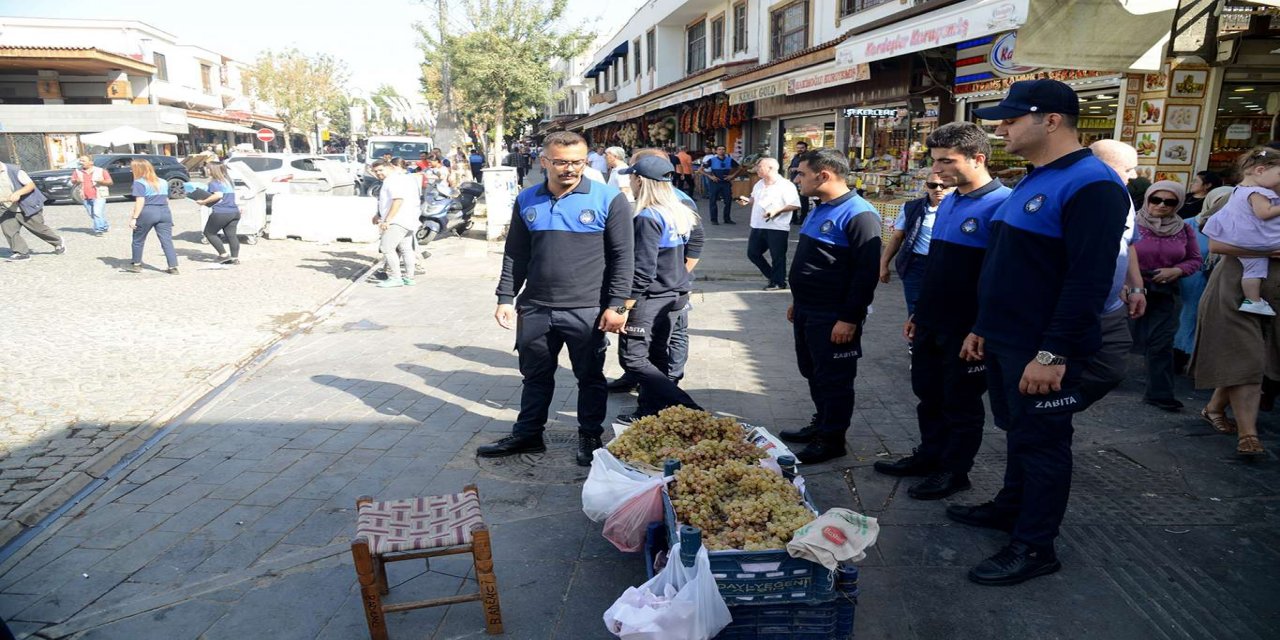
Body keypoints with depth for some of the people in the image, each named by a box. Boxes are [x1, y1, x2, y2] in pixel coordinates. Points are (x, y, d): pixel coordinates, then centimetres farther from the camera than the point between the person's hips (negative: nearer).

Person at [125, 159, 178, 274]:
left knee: (138, 240, 13)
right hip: (164, 212, 5)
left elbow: (140, 201, -13)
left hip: (147, 213, -5)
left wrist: (134, 217, -12)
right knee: (167, 240, 0)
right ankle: (173, 267, -8)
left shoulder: (139, 183, -5)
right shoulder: (163, 182, 15)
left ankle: (136, 265, 23)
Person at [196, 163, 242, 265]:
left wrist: (204, 202, -14)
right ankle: (235, 257, 1)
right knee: (231, 235, 6)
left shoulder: (214, 182, -6)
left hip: (221, 213, -7)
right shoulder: (229, 181, 17)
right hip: (235, 212, 7)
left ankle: (224, 255, 2)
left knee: (209, 233, 8)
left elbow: (218, 195, -21)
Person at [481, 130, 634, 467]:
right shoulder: (527, 201, 7)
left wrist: (617, 305, -10)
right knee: (536, 375, 16)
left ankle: (590, 438, 28)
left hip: (587, 311, -3)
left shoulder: (609, 199, -6)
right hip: (535, 308, 4)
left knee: (590, 377, 11)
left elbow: (623, 256, -6)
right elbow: (514, 255, 12)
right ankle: (527, 435, 32)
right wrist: (505, 298, 8)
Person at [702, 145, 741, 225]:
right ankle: (714, 219, 10)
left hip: (726, 183, 2)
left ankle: (727, 219, 16)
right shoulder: (712, 160, -3)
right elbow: (701, 169, -2)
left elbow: (740, 168, 14)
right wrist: (710, 176, -10)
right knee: (713, 201, 0)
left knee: (728, 201, 3)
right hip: (715, 182, -2)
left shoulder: (730, 160, 3)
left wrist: (732, 175, 2)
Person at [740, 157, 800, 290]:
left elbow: (795, 205, -16)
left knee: (777, 257, 2)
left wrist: (777, 210, -25)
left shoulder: (786, 185, -13)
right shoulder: (759, 184, 12)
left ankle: (778, 282, 17)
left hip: (777, 228, -8)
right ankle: (771, 276, 27)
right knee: (752, 253, 12)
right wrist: (747, 200, 4)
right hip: (758, 226, 8)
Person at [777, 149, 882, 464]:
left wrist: (849, 319, -23)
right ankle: (821, 425, 35)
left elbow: (866, 273, -22)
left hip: (834, 318, -9)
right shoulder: (819, 209, 11)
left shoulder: (858, 214, -19)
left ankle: (832, 440, 18)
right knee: (813, 374, 19)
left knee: (833, 380, 4)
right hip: (807, 312, 9)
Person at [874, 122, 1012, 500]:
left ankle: (954, 471, 24)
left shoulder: (1000, 204, -18)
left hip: (967, 329, -8)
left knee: (961, 404, 8)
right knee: (928, 396, 18)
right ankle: (930, 455, 35)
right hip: (931, 324, 8)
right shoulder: (948, 203, 10)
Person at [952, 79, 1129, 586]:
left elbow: (1089, 280, -24)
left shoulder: (1090, 184, -18)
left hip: (1042, 352, -9)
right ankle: (1011, 507, 37)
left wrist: (1053, 353, -25)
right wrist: (983, 328, 18)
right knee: (1019, 430, 21)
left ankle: (1034, 547, 15)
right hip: (1005, 342, 9)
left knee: (1041, 442, 2)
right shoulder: (1033, 181, 14)